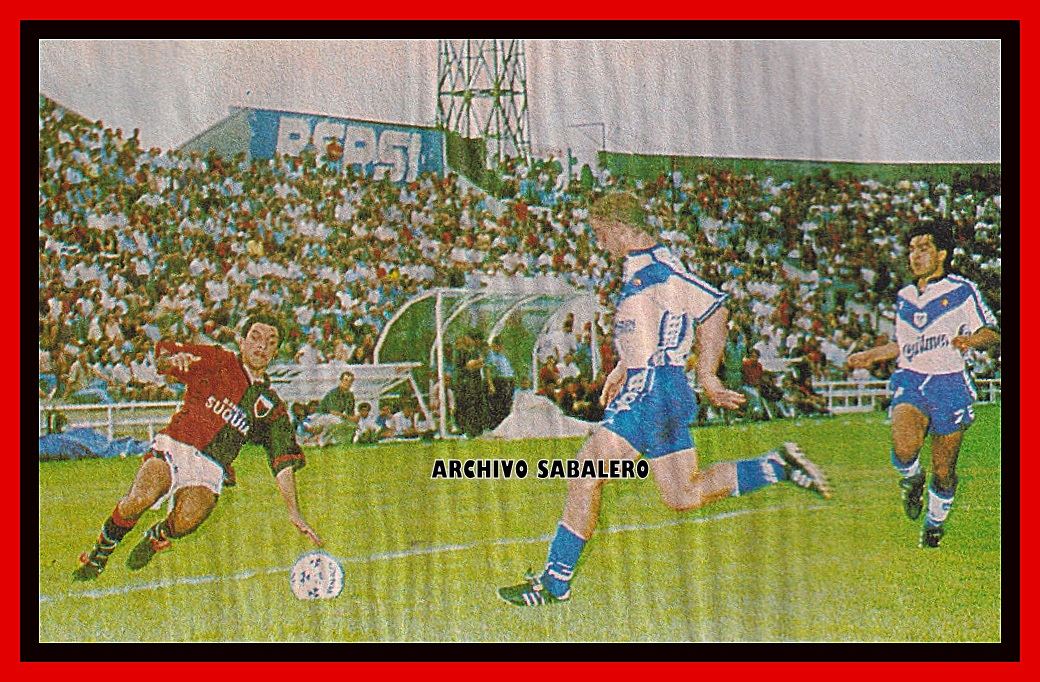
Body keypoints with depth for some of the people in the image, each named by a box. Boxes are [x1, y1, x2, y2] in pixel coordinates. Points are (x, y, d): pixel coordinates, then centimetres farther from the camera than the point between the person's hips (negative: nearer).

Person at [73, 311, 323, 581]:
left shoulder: (272, 407, 13)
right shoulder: (218, 362, 7)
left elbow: (284, 461, 9)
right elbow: (162, 353, 7)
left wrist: (294, 513, -1)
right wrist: (171, 359, -19)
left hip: (209, 468, 2)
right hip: (173, 447, -1)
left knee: (188, 519, -29)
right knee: (141, 498, -30)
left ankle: (156, 538, 8)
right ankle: (98, 554, -2)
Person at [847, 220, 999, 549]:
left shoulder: (962, 291, -1)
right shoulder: (904, 297, 14)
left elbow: (992, 333, 0)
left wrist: (971, 340, -20)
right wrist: (872, 355, 20)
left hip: (950, 385, -2)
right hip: (910, 380, 2)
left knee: (943, 471, 4)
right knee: (904, 448, -27)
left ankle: (935, 522, 32)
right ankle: (912, 479, 9)